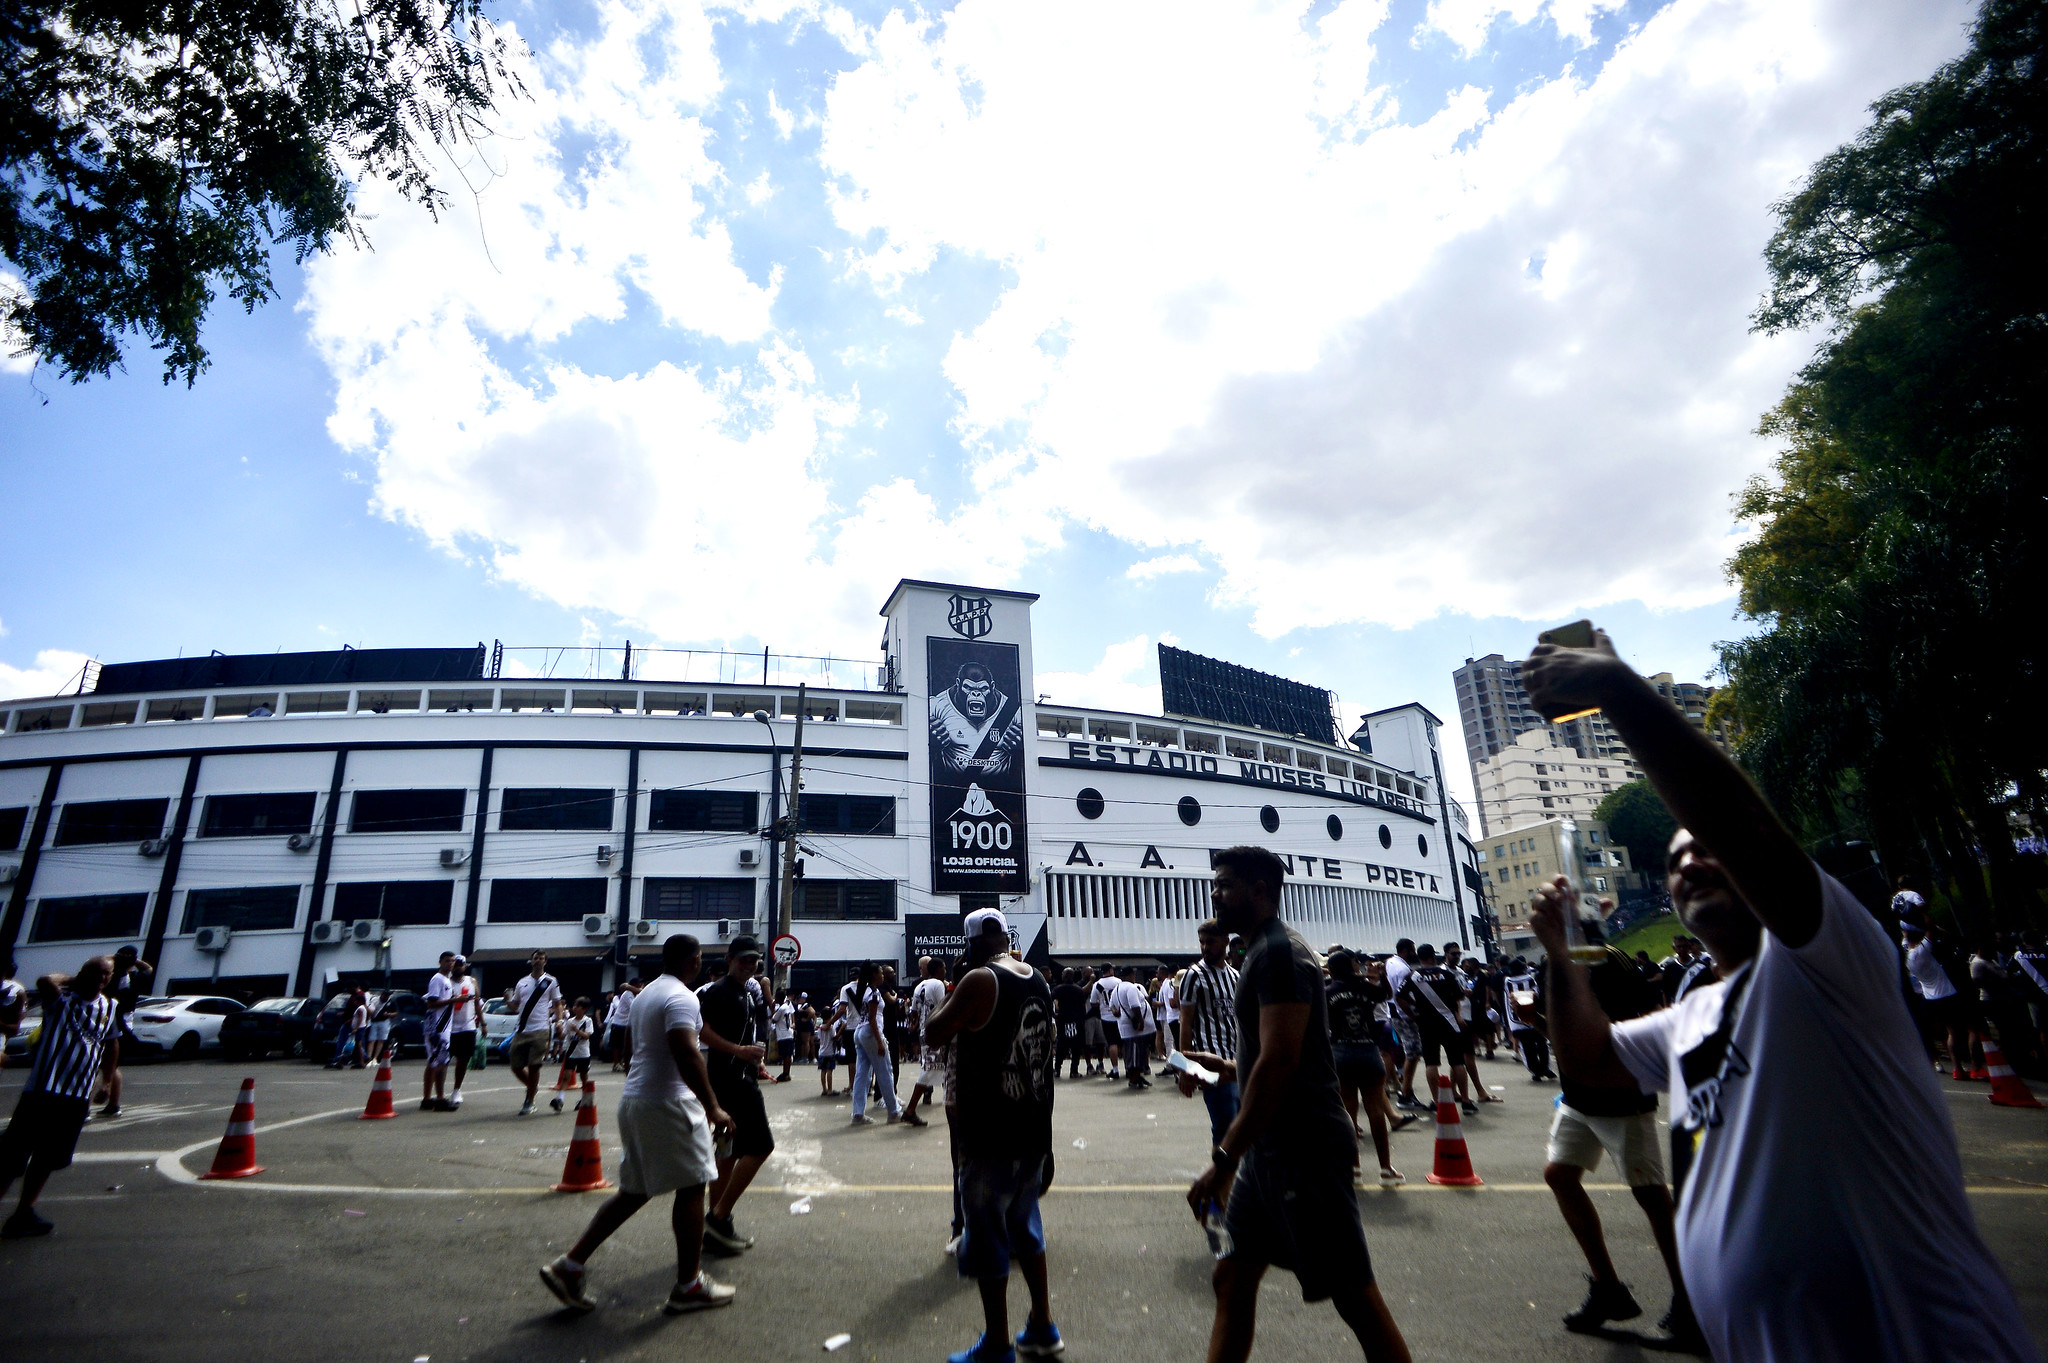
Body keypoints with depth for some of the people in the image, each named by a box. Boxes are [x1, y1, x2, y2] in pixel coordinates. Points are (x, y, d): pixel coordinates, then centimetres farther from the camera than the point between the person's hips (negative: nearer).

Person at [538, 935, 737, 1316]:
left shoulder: (645, 994, 13)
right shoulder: (681, 997, -18)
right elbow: (686, 1055, -29)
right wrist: (712, 1108, -28)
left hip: (634, 1099, 10)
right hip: (668, 1104, -10)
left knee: (634, 1190, 18)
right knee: (691, 1187, 2)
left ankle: (571, 1265, 16)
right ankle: (689, 1286, 10)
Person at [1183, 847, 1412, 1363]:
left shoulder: (1278, 952, -17)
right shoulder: (1262, 951, 15)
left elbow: (1279, 1060, -25)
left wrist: (1225, 1157, -24)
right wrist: (1229, 1067, 15)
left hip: (1303, 1151, -10)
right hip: (1269, 1150, 10)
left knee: (1354, 1296, 2)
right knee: (1231, 1280, 13)